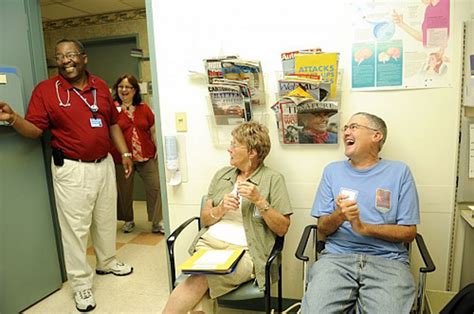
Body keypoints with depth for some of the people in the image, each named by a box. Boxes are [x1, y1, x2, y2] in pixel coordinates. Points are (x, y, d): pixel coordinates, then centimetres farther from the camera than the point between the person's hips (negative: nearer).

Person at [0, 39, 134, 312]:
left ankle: (107, 262, 41)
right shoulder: (45, 89, -6)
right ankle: (81, 284, 19)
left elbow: (113, 123, 12)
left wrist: (125, 153, 8)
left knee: (107, 218, 18)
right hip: (71, 169, -4)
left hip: (104, 163, 5)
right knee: (75, 226, 3)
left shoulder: (101, 86, 7)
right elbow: (34, 130, -8)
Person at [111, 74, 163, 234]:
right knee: (124, 191, 12)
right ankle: (128, 220, 33)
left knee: (155, 187, -2)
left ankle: (157, 222, 10)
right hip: (121, 158, -2)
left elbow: (153, 130, 10)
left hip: (146, 156, 2)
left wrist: (158, 148, 3)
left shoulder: (144, 108, 7)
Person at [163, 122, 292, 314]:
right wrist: (220, 209, -7)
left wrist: (259, 201, -13)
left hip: (243, 251, -3)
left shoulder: (273, 179, 2)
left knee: (199, 280, -28)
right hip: (207, 243, 4)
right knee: (199, 287, -29)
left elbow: (282, 229, -1)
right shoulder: (221, 175, 15)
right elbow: (204, 219, 14)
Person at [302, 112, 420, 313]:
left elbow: (409, 233, 4)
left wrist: (364, 227, -12)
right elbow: (322, 229, 9)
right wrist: (339, 216, -14)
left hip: (387, 260, 0)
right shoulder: (332, 170, 10)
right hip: (337, 256, 1)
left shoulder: (399, 172, 6)